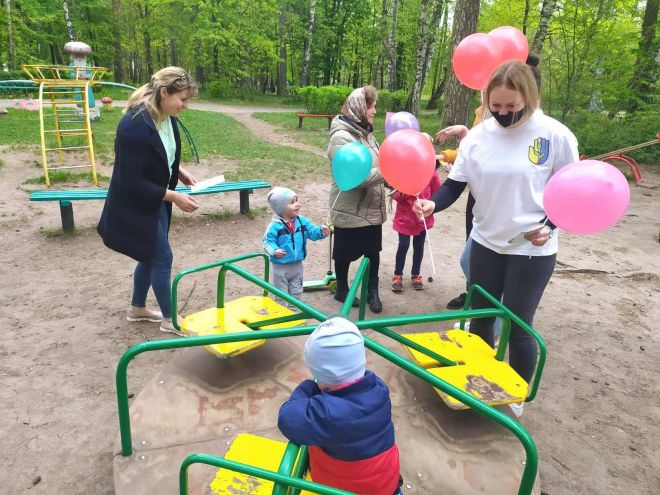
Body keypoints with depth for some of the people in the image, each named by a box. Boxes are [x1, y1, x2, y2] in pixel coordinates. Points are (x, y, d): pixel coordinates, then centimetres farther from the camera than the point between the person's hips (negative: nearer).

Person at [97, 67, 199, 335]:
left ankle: (137, 309, 38)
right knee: (162, 257, -1)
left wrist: (179, 171, -1)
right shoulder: (135, 125, -30)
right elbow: (132, 181, -27)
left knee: (151, 255, 18)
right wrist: (174, 197, -26)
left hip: (155, 199, 9)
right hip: (134, 205, -9)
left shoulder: (166, 117, -4)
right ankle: (169, 319, 18)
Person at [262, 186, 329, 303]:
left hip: (297, 265, 5)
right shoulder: (275, 226, -19)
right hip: (281, 267, -5)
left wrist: (321, 231, -22)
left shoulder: (302, 221, -4)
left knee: (296, 292, 20)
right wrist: (274, 251, -34)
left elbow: (313, 232, -2)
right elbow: (268, 242, -16)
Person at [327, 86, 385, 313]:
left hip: (372, 208, 7)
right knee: (345, 253, 12)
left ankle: (372, 290, 33)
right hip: (350, 210, -7)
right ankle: (342, 289, 33)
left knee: (373, 251, 15)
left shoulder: (365, 132, 8)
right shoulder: (341, 137, -18)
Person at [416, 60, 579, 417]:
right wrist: (433, 204, -23)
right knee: (479, 317, 16)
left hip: (532, 249, -3)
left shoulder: (555, 135, -11)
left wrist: (550, 225, -18)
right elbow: (455, 184, -3)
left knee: (517, 326, 4)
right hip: (485, 242, 4)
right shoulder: (478, 135, -4)